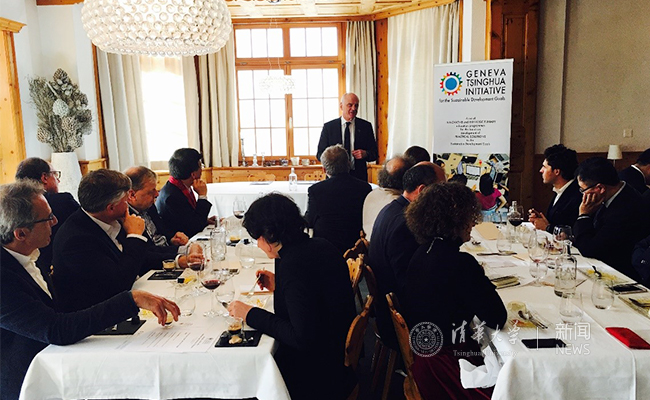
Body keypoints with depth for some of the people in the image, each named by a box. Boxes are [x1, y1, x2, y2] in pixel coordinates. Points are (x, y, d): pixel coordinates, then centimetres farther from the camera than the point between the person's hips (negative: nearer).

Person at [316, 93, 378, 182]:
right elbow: (320, 154, 4)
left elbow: (374, 153, 9)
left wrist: (365, 154, -13)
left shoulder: (366, 126, 7)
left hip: (359, 177, 1)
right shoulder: (328, 127, 5)